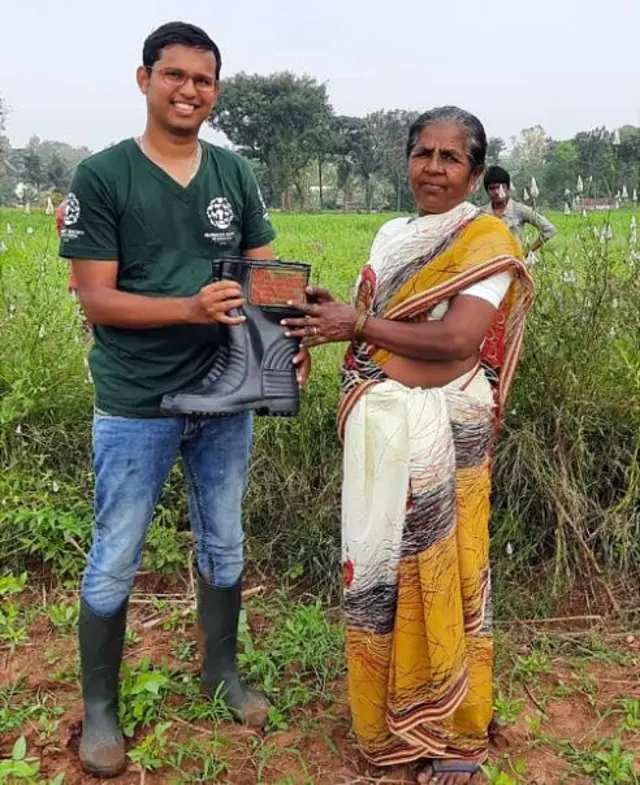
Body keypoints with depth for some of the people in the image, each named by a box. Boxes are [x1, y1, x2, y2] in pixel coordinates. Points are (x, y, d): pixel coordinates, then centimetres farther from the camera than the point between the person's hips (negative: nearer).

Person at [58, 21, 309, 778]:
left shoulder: (235, 176, 5)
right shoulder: (101, 177, -8)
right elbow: (95, 299, -12)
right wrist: (191, 307, -26)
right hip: (136, 406, -4)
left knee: (222, 545, 18)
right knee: (114, 562, 7)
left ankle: (221, 671, 39)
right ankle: (99, 708, 27)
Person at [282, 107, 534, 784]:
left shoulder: (486, 241, -8)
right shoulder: (391, 235, 13)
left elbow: (458, 340, -20)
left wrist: (355, 325, -17)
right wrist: (329, 311, -6)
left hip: (440, 430, -6)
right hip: (377, 424, 7)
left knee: (439, 570, 4)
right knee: (377, 564, 14)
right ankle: (389, 708, 35)